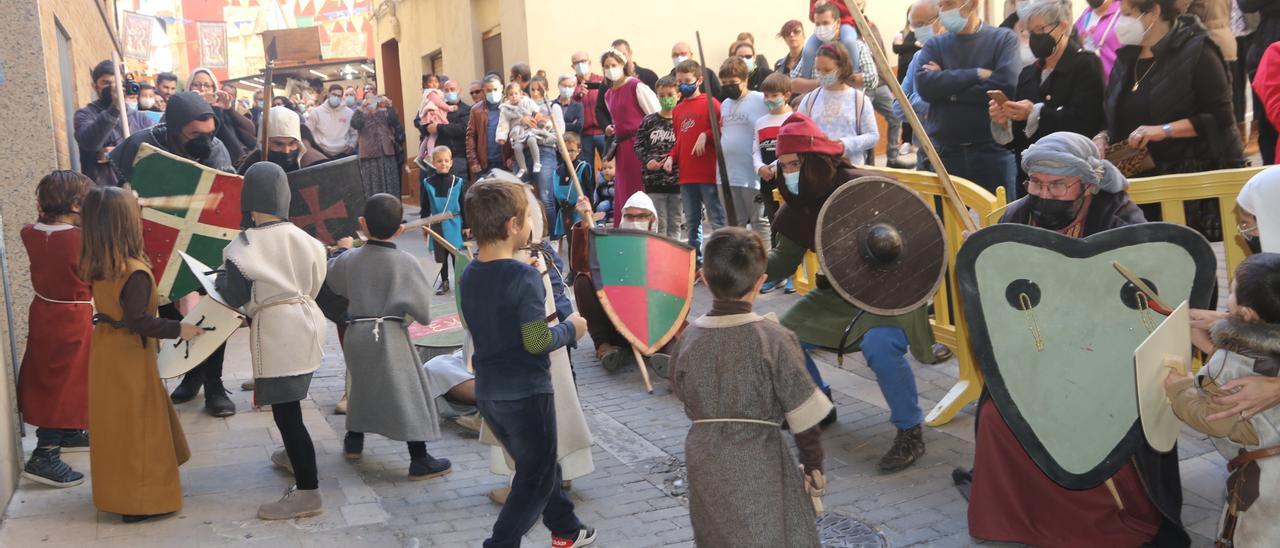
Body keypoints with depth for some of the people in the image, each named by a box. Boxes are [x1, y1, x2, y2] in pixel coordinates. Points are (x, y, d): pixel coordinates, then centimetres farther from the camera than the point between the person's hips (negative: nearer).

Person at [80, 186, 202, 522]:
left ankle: (116, 489, 35)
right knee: (136, 426, 2)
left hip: (105, 348, 8)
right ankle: (140, 503, 10)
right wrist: (179, 330, -21)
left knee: (115, 423, 20)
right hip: (129, 356, -8)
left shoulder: (98, 265, -1)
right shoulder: (135, 272, -26)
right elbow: (138, 322, -27)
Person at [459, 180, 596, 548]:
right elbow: (537, 342, -23)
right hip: (525, 394, -8)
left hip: (487, 393, 8)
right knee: (536, 479, 9)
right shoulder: (524, 277, -21)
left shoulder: (470, 276, 3)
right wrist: (570, 329, -5)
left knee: (538, 466, 25)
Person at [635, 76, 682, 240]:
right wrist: (647, 160, -10)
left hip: (677, 180, 0)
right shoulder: (649, 121, 4)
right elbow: (638, 145, 6)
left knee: (675, 223, 9)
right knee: (659, 224, 2)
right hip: (654, 181, 0)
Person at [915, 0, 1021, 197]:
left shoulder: (1004, 39, 2)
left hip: (993, 151, -2)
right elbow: (925, 86, -9)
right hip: (944, 152, 2)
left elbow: (1007, 86, -15)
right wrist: (977, 74, -13)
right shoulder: (934, 46, 10)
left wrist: (948, 87, -9)